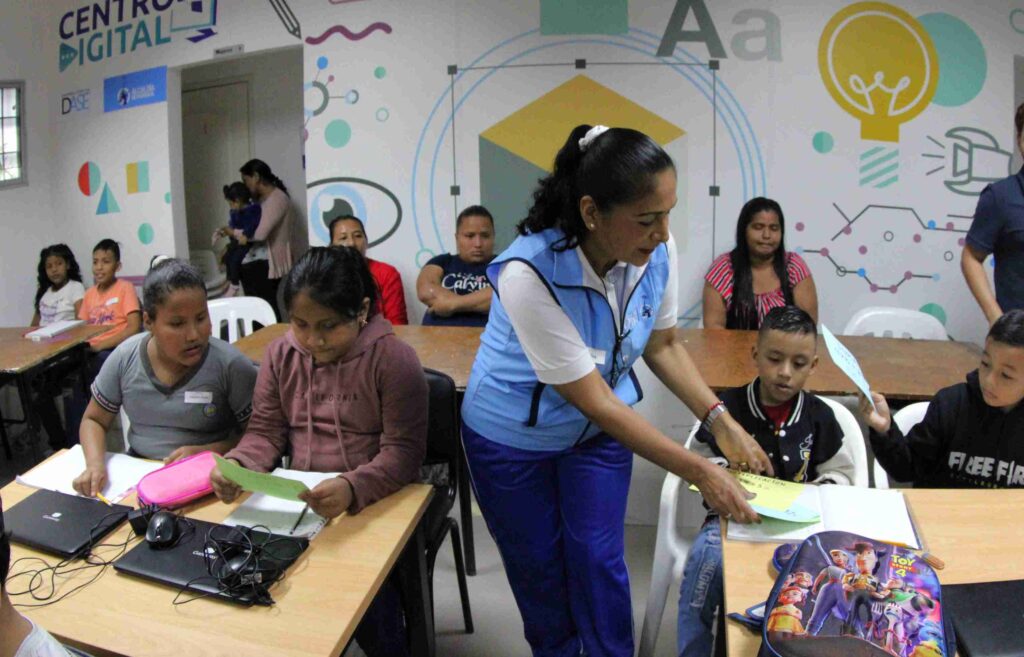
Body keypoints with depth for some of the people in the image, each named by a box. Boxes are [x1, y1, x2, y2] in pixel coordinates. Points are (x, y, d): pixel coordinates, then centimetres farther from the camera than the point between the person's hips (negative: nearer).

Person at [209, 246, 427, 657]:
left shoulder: (394, 358, -13)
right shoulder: (281, 354, 4)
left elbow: (403, 450, -16)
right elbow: (265, 432, 6)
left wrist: (352, 488, -34)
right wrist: (236, 466, -16)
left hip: (375, 503, -4)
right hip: (297, 502, 5)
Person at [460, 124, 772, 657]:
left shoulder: (656, 252, -19)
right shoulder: (530, 273, -35)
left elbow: (663, 344, -1)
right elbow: (594, 400, -31)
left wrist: (722, 422, -12)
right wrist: (700, 472, -28)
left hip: (599, 431, 3)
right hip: (514, 438, -3)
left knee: (599, 562, 7)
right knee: (539, 568, 14)